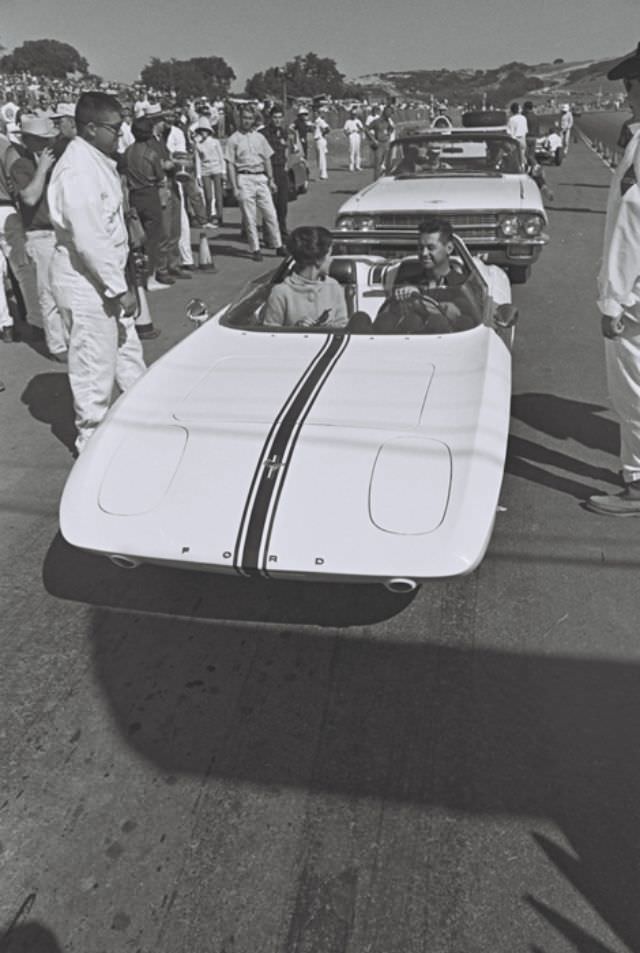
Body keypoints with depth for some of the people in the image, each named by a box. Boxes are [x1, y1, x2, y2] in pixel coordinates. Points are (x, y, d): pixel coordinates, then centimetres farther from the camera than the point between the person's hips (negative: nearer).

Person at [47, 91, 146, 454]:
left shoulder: (97, 161, 11)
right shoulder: (78, 171, -20)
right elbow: (89, 240, -25)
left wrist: (119, 282, 14)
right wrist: (119, 288, -22)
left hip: (106, 275, 10)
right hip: (85, 281, -10)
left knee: (128, 351, 18)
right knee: (95, 368, 1)